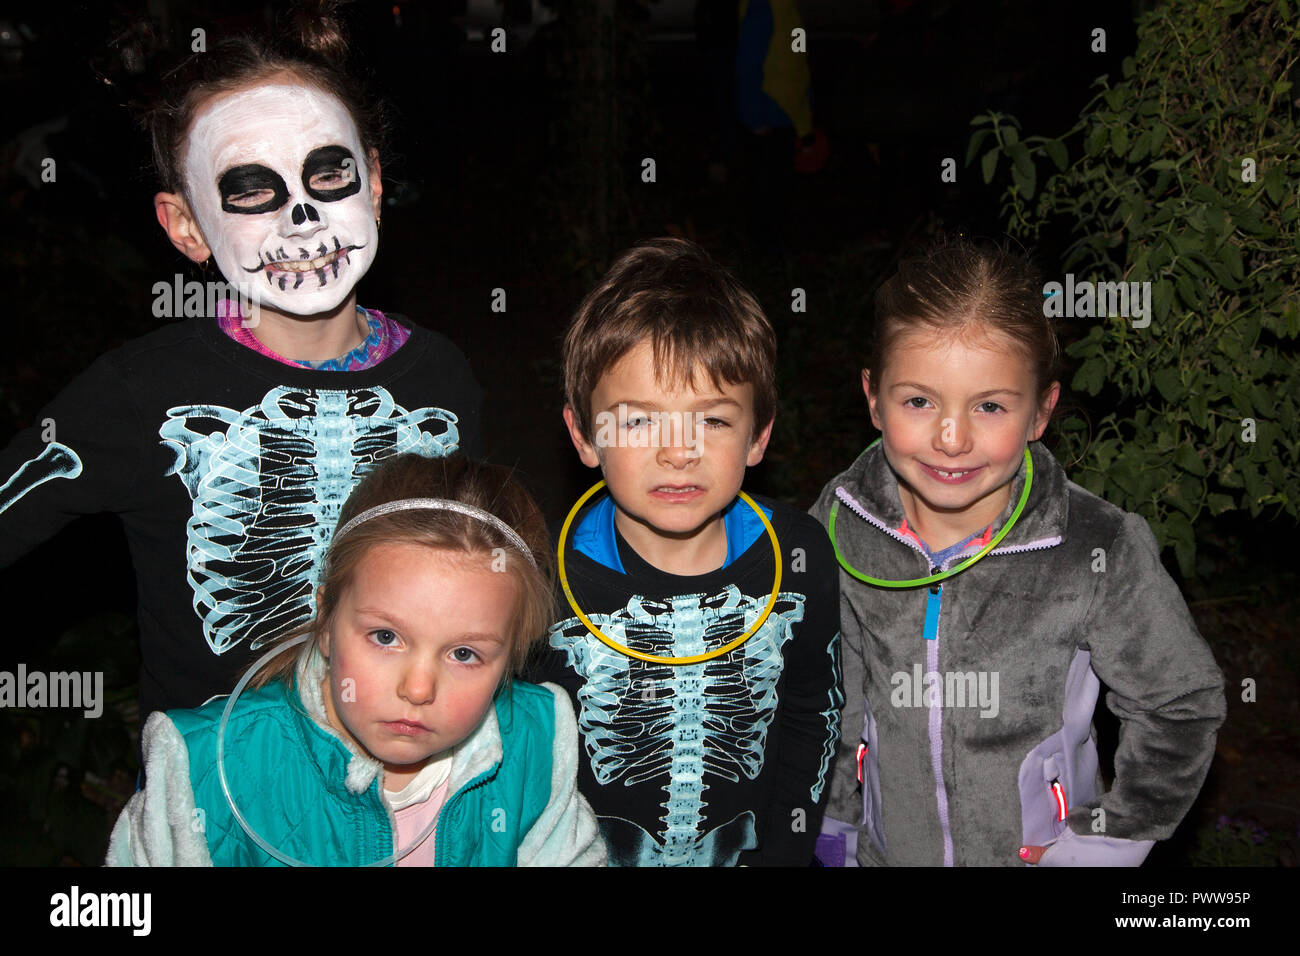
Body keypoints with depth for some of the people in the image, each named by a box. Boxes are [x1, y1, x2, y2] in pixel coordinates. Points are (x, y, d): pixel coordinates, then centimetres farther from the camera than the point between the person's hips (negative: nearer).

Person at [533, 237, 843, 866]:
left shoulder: (799, 556, -8)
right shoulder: (550, 578, -16)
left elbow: (810, 718, 4)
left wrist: (782, 853, -1)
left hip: (748, 846, 3)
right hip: (598, 854, -2)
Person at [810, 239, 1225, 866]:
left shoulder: (1100, 554, -24)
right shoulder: (842, 523, -15)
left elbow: (1180, 706, -9)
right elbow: (826, 689, 0)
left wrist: (1105, 841, -8)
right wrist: (831, 825, 5)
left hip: (1040, 850, -2)